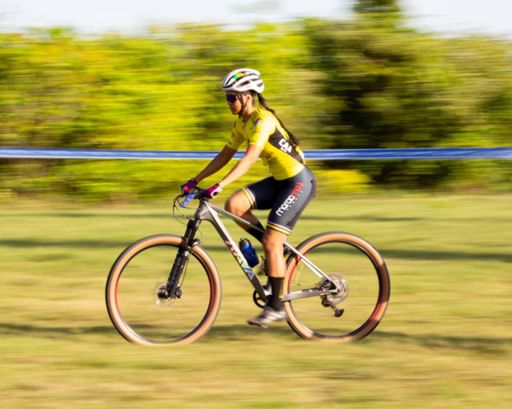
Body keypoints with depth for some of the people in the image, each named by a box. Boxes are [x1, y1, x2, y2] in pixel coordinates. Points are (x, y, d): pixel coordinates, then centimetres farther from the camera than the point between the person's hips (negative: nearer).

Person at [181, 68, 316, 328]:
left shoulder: (263, 120, -22)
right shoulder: (242, 123, 6)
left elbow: (250, 157, -34)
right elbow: (225, 155, 12)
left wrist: (220, 185, -41)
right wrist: (195, 180, 4)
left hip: (298, 182, -9)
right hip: (279, 180, 9)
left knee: (271, 242, -13)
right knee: (234, 205, -11)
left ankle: (276, 307, -4)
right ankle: (277, 251, 5)